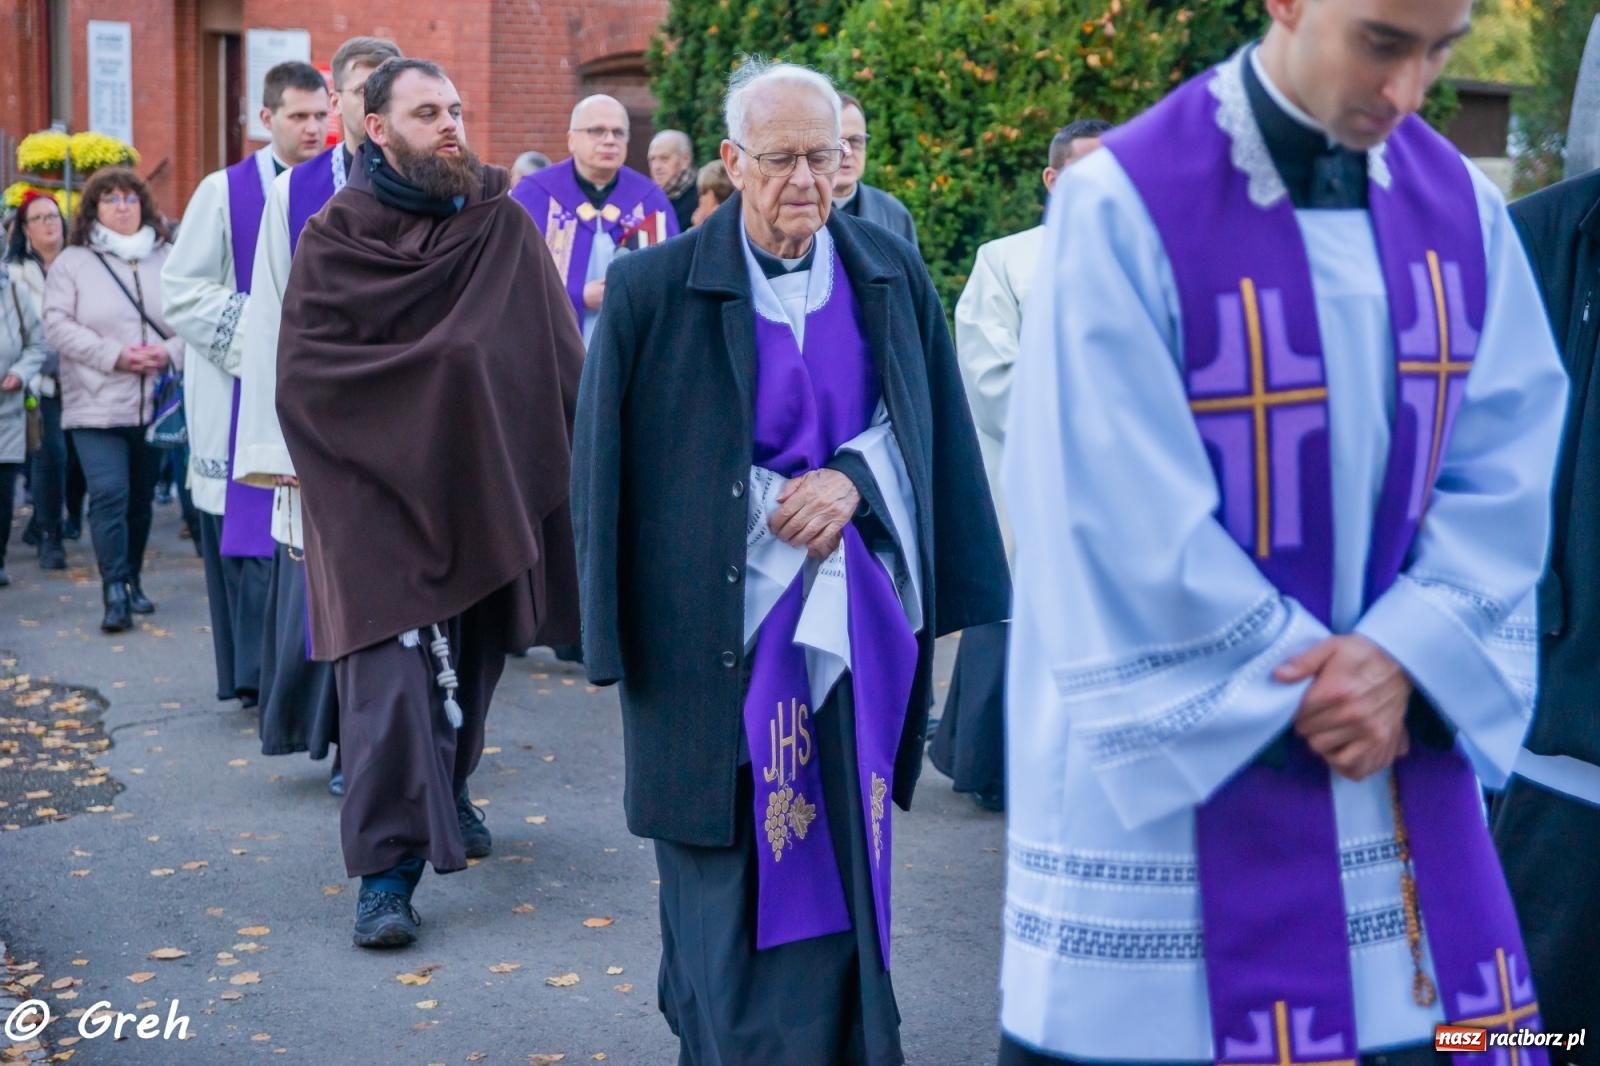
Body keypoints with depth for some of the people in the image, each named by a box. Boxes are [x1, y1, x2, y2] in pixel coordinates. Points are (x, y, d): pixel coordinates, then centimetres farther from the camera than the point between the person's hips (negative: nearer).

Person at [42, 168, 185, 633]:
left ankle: (132, 581, 25)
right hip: (97, 406, -3)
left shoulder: (168, 259, 8)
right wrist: (114, 355, -16)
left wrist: (170, 352, -13)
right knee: (109, 494, -13)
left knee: (142, 499, 11)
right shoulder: (72, 262, 3)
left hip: (155, 402, 3)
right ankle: (114, 591, -11)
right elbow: (57, 324, -6)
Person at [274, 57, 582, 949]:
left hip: (487, 482, 3)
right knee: (391, 670, -10)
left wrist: (559, 459, -11)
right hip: (378, 491, -3)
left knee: (467, 659, 15)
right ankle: (388, 869, -6)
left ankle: (446, 794, 40)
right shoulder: (334, 239, -3)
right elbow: (305, 374, -10)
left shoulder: (506, 228, 3)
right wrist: (439, 365, -15)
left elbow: (560, 354, 1)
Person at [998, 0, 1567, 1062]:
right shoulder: (1124, 206, -15)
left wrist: (1403, 656, -13)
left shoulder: (1462, 205, 3)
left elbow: (1503, 470, 1)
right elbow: (1132, 524, -16)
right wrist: (1306, 678, -12)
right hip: (1174, 764, -4)